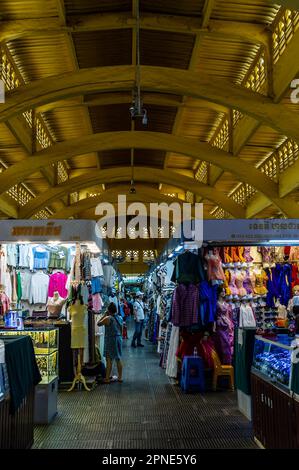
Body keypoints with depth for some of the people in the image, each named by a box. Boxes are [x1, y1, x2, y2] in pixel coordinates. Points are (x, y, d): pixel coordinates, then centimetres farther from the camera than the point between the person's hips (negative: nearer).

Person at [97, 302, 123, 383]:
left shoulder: (108, 318, -15)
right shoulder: (120, 318, 5)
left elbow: (98, 324, -4)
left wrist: (105, 315, -1)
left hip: (110, 340, -6)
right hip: (119, 339, 6)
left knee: (109, 359, -1)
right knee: (118, 359, 12)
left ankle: (107, 378, 3)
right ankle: (120, 377, 19)